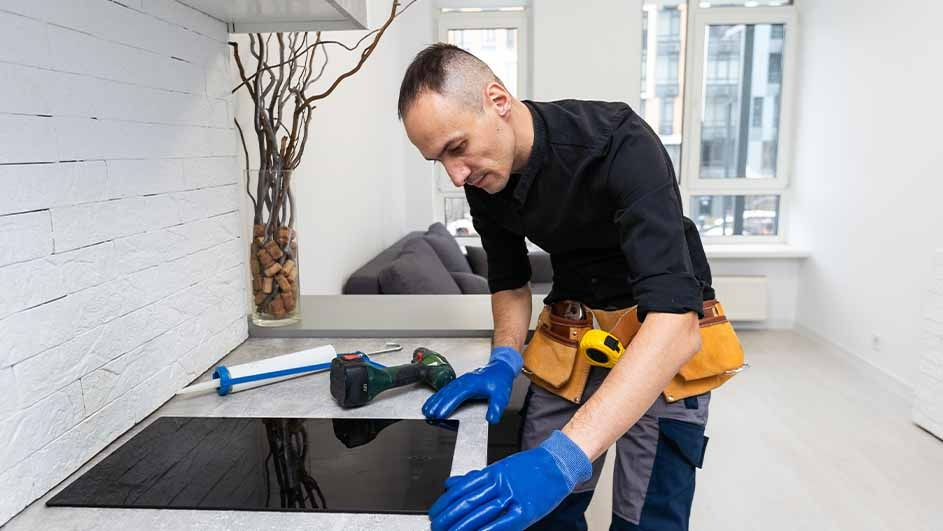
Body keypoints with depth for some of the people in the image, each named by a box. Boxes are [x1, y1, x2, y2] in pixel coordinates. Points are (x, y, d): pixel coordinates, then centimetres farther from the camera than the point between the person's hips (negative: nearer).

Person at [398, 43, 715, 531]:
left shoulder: (619, 144, -31)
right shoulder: (484, 178, -11)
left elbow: (676, 320, -40)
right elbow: (510, 280, 4)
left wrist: (563, 458, -49)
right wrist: (503, 361, -16)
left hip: (666, 336, -4)